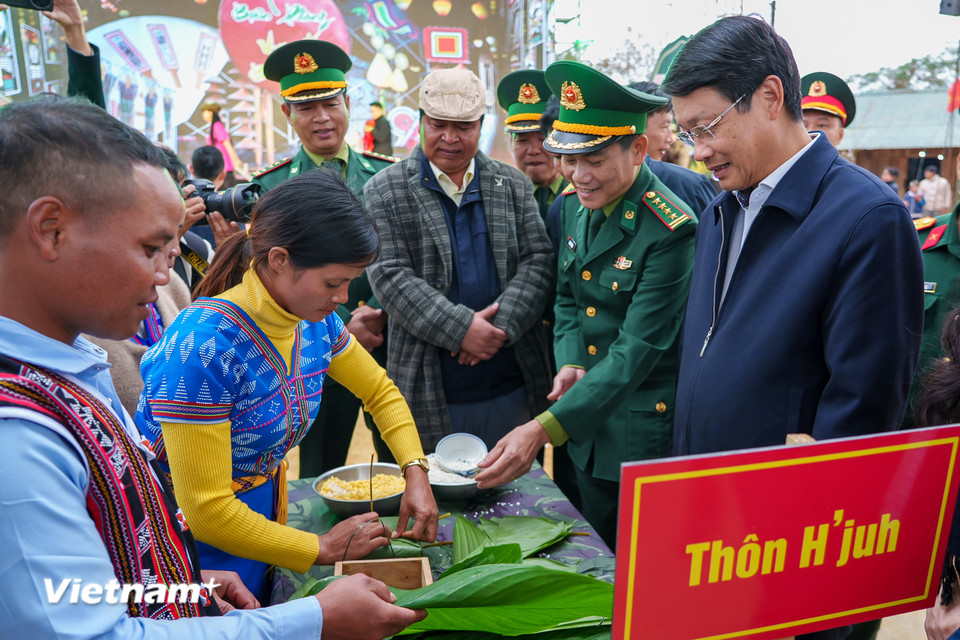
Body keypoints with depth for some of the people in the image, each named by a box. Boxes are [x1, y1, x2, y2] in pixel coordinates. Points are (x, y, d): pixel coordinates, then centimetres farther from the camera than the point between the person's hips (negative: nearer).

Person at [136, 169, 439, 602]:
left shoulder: (315, 322, -10)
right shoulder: (203, 344, -31)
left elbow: (382, 393, 6)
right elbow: (206, 510, -27)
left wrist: (416, 473, -9)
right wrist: (324, 549, -18)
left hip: (265, 512, 6)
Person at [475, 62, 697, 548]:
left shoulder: (671, 230, -22)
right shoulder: (575, 204, 1)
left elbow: (636, 352, -24)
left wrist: (544, 429, -30)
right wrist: (570, 364, -7)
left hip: (646, 433, -6)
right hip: (589, 433, 7)